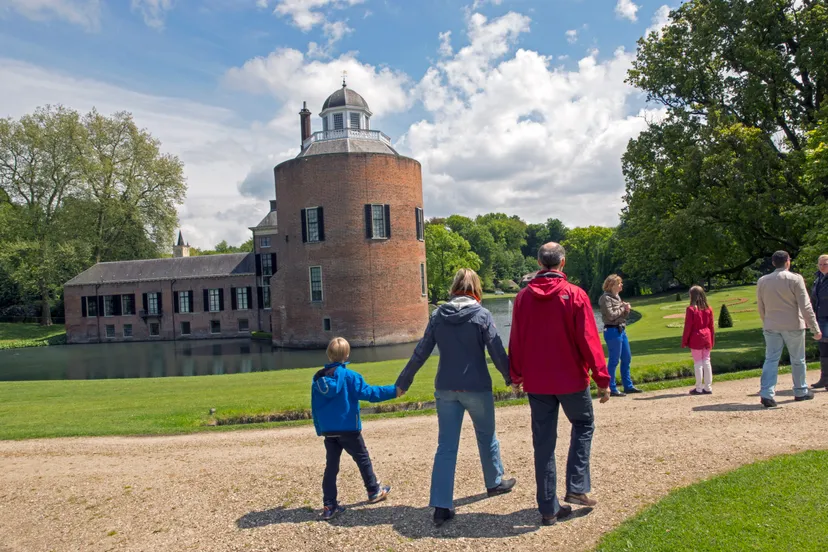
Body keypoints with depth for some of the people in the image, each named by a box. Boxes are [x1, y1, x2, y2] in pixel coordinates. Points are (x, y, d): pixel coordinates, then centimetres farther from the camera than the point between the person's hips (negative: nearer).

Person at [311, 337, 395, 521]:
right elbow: (368, 392, -16)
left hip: (328, 431, 4)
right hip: (348, 429, -4)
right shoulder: (349, 376, -12)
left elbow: (314, 407, 10)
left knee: (331, 466, 8)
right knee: (363, 459, 14)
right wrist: (393, 391, -11)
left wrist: (319, 429, 18)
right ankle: (374, 491, 28)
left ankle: (329, 506, 6)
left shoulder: (318, 378, 5)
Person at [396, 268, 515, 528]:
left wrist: (403, 381, 10)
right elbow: (498, 353, -9)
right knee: (486, 437, 21)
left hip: (445, 389, 2)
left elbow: (421, 352, 2)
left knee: (446, 447, 5)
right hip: (477, 388, -2)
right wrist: (511, 377, 8)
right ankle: (495, 482, 40)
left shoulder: (438, 315, 1)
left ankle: (441, 506, 2)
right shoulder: (482, 315, -9)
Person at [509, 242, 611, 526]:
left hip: (535, 382, 3)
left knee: (543, 441, 9)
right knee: (583, 426, 22)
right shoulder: (574, 294, -11)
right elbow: (589, 340, -12)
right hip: (571, 378, -2)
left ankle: (549, 508, 14)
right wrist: (602, 378, -6)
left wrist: (516, 376, 14)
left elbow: (516, 341, 2)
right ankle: (577, 488, 11)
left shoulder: (524, 296, -2)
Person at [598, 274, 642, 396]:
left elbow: (623, 316, 19)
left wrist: (626, 310, -2)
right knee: (614, 360, -5)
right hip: (612, 331, -9)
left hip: (621, 330, 9)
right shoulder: (606, 298, -12)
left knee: (627, 359, 15)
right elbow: (611, 315, -20)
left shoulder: (617, 297, 15)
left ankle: (628, 386, 25)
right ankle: (611, 389, 2)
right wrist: (623, 308, -8)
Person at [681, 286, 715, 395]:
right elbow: (711, 326, 8)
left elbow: (687, 327, -11)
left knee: (698, 363, 1)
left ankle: (699, 388, 4)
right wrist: (712, 341, 16)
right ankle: (708, 387, 13)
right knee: (706, 361, 10)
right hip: (707, 338, 5)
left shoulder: (691, 309, -13)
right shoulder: (708, 309, 3)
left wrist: (684, 341, -4)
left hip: (695, 339, -5)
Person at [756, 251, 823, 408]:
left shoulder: (762, 281, 3)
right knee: (797, 360, 13)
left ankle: (766, 393, -9)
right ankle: (800, 392, 27)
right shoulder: (795, 279, -9)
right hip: (793, 326, -3)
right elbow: (805, 306, -10)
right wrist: (815, 328, -6)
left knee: (771, 360, 3)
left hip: (771, 327, 3)